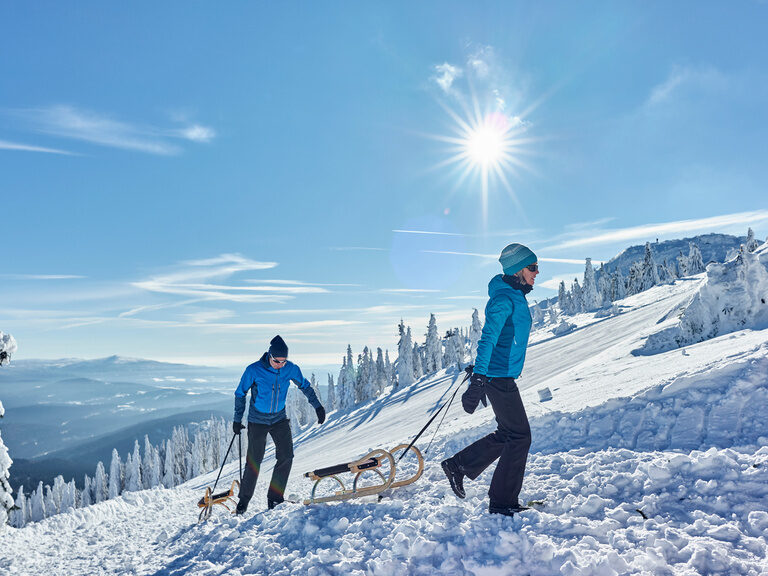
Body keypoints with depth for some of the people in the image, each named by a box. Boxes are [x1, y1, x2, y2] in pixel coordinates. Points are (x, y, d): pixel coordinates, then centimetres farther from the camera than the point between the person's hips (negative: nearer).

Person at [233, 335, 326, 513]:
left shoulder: (291, 369, -11)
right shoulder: (254, 370, -19)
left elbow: (305, 386, 7)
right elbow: (240, 394, -5)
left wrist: (318, 406, 3)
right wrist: (237, 420, -4)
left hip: (280, 419, 3)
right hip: (257, 420, -3)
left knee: (286, 456, -9)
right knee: (254, 462, -1)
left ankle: (275, 498, 4)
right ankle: (243, 501, 17)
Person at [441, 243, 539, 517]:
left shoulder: (516, 296, 15)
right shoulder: (505, 298, -17)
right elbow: (488, 338, -26)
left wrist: (481, 374, 30)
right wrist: (478, 380, -32)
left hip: (501, 376, 10)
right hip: (499, 376, -10)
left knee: (508, 434, 17)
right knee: (520, 436, -3)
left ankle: (458, 465, 25)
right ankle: (502, 503, 6)